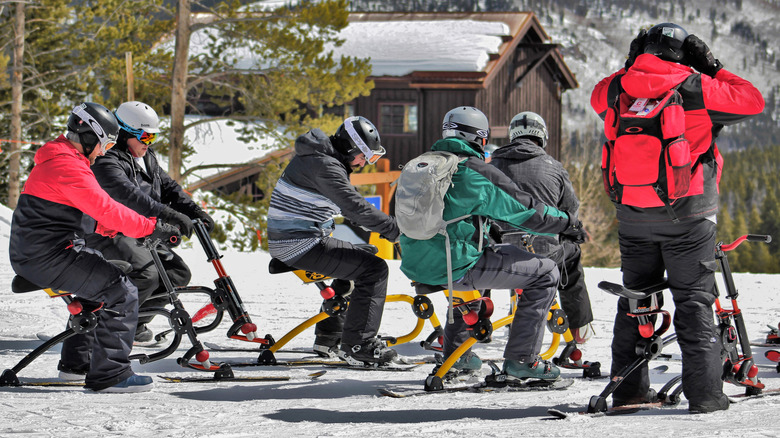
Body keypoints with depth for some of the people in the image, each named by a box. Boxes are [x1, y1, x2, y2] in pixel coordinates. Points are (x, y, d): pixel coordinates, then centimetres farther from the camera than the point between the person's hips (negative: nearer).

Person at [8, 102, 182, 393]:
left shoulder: (56, 158, 17)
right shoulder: (69, 167, -18)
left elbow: (96, 205, 21)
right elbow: (106, 210, -24)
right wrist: (153, 228, -19)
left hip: (28, 254, 11)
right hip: (49, 257, -11)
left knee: (99, 283, 31)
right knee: (121, 294, -12)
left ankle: (76, 362, 34)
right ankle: (108, 374, -13)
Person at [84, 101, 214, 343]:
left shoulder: (147, 158, 15)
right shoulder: (106, 162, -17)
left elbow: (168, 186, 16)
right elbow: (129, 195, -32)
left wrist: (194, 211, -3)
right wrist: (169, 215, -42)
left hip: (141, 234, 9)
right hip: (109, 235, -9)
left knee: (178, 273, -1)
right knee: (146, 274, -31)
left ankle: (135, 322, 11)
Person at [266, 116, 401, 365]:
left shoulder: (320, 158, 15)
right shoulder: (324, 166, -18)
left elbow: (346, 204, 26)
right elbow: (354, 206, -25)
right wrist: (392, 229, -18)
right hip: (301, 244, -11)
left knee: (355, 261, 30)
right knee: (374, 270, -11)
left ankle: (328, 337, 31)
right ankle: (357, 346, -12)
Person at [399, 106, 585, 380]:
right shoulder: (478, 173, -10)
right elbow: (526, 209, -5)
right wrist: (569, 224, 11)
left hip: (415, 265, 8)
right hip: (456, 267, -8)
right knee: (545, 274, 3)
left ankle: (456, 352, 40)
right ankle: (521, 359, 2)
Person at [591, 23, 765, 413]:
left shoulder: (619, 88, 0)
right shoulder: (697, 88, -10)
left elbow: (599, 97, 24)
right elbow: (752, 101, -2)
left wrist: (630, 67, 21)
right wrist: (713, 69, 6)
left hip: (632, 215, 4)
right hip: (687, 213, -4)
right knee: (694, 300, 1)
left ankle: (627, 390, 16)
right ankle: (703, 393, -4)